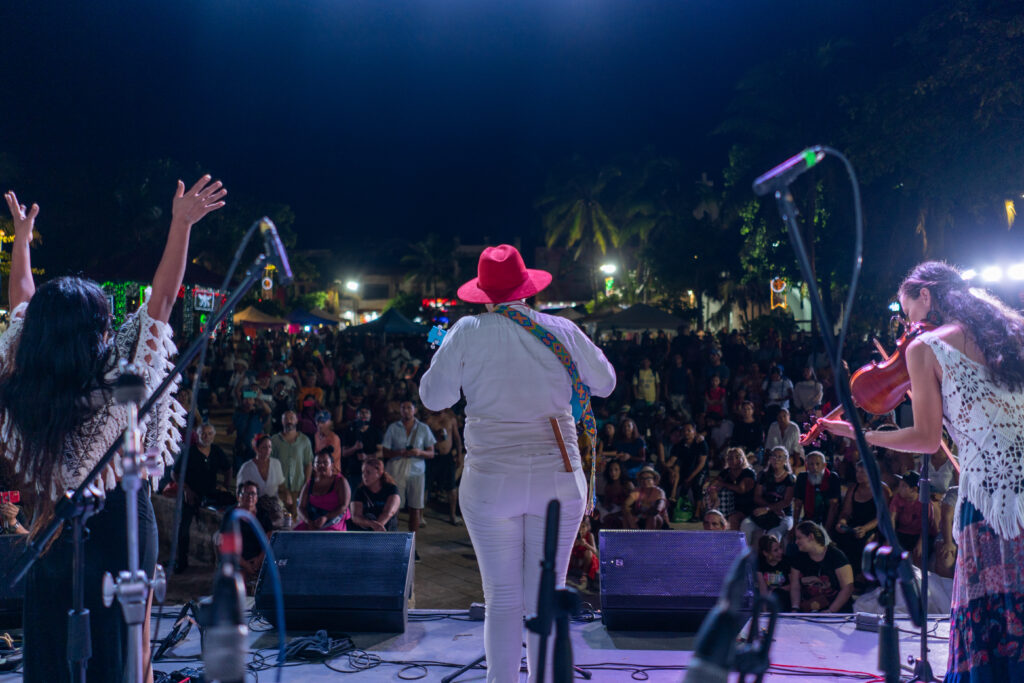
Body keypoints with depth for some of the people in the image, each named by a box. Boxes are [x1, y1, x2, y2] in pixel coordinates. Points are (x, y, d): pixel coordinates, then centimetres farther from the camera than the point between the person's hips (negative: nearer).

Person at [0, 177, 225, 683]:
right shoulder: (118, 384, -21)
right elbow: (161, 299, -17)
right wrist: (182, 224, -14)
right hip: (118, 522, -4)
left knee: (49, 641, 16)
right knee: (124, 643, 9)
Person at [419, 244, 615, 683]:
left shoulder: (468, 333, -4)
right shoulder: (562, 331, 0)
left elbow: (433, 397, 1)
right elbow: (605, 384, 12)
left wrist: (454, 357, 17)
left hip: (491, 481, -1)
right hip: (557, 479, 1)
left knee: (502, 599, 7)